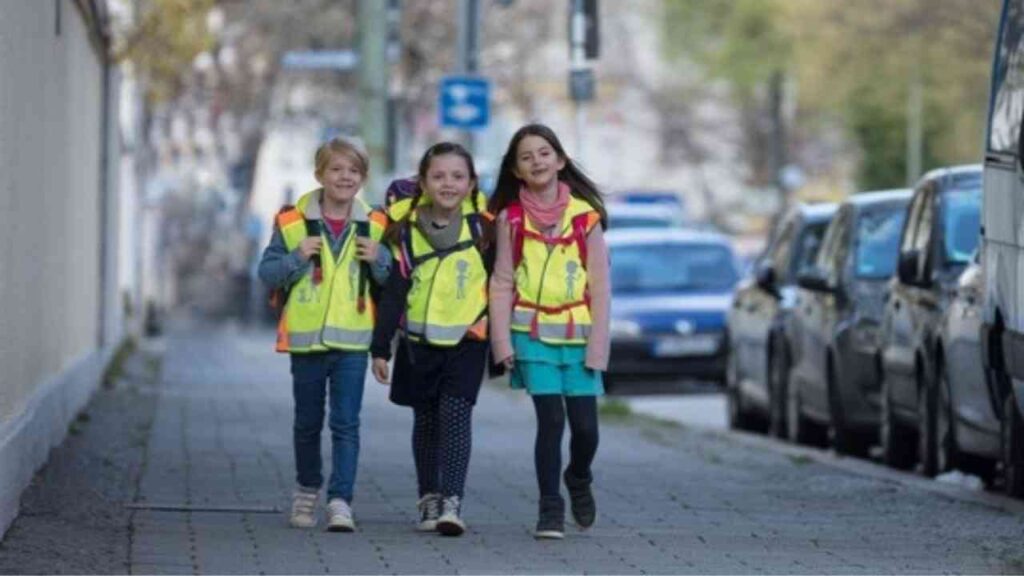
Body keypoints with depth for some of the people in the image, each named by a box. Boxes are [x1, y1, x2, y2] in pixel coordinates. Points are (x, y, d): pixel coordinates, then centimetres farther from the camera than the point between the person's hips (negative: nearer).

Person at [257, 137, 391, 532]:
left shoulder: (374, 227, 3)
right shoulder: (292, 223, -1)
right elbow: (267, 274, 0)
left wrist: (378, 261, -10)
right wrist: (297, 257, -16)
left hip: (353, 340, 0)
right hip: (306, 338, 0)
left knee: (346, 423, -6)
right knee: (307, 423, 14)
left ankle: (340, 500, -9)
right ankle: (307, 491, 32)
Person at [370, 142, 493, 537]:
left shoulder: (482, 223, -4)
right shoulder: (407, 227, -1)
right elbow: (394, 291, 2)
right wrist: (380, 347, 1)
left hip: (467, 340, -2)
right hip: (419, 340, 2)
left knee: (455, 415, -14)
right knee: (426, 420, 10)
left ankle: (452, 502, -18)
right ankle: (429, 498, 21)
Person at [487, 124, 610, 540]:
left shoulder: (585, 216, 2)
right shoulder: (511, 218, 3)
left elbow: (599, 285, 2)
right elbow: (502, 283, 4)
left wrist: (597, 345, -3)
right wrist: (502, 341, -4)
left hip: (577, 334, 1)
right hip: (532, 333, -1)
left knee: (585, 424, -1)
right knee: (551, 419, -9)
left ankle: (578, 479, 30)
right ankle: (550, 509, 2)